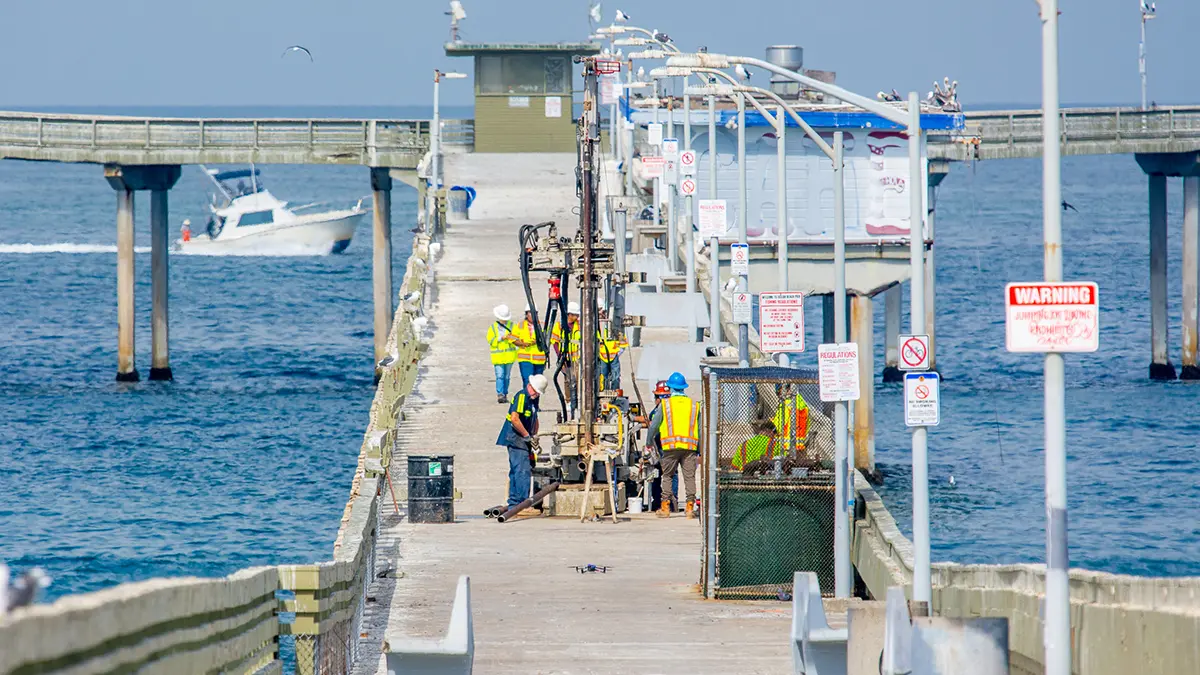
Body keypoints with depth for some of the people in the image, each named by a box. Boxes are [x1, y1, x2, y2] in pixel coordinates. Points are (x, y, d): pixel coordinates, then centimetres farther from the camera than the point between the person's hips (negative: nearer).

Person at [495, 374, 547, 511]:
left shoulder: (533, 399, 15)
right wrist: (527, 436, -17)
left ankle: (513, 503, 16)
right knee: (523, 471, -15)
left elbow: (534, 419, 28)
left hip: (522, 440, 10)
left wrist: (534, 436, 14)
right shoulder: (522, 396, -15)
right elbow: (514, 419, -24)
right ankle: (524, 503, -18)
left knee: (516, 471, 12)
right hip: (515, 438, -10)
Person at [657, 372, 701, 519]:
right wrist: (701, 451, 15)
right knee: (690, 477, 2)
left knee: (667, 476, 7)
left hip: (671, 447, -1)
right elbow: (700, 430, 11)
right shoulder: (694, 405, 11)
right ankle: (690, 506, -3)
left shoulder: (665, 404, 5)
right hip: (690, 446, 1)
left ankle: (665, 508, 5)